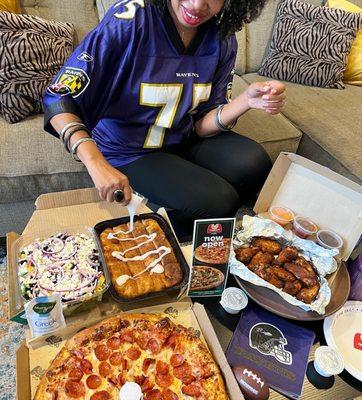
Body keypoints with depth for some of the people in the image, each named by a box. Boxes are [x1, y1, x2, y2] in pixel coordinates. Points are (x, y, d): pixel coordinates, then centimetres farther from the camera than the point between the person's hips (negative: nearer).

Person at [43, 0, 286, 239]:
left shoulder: (223, 40, -7)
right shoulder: (129, 20, -22)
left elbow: (201, 125, -6)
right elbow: (60, 98, -24)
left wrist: (247, 101, -25)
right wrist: (96, 162, -40)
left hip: (183, 140, 5)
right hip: (130, 151, -5)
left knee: (255, 164, -17)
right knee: (217, 202, -23)